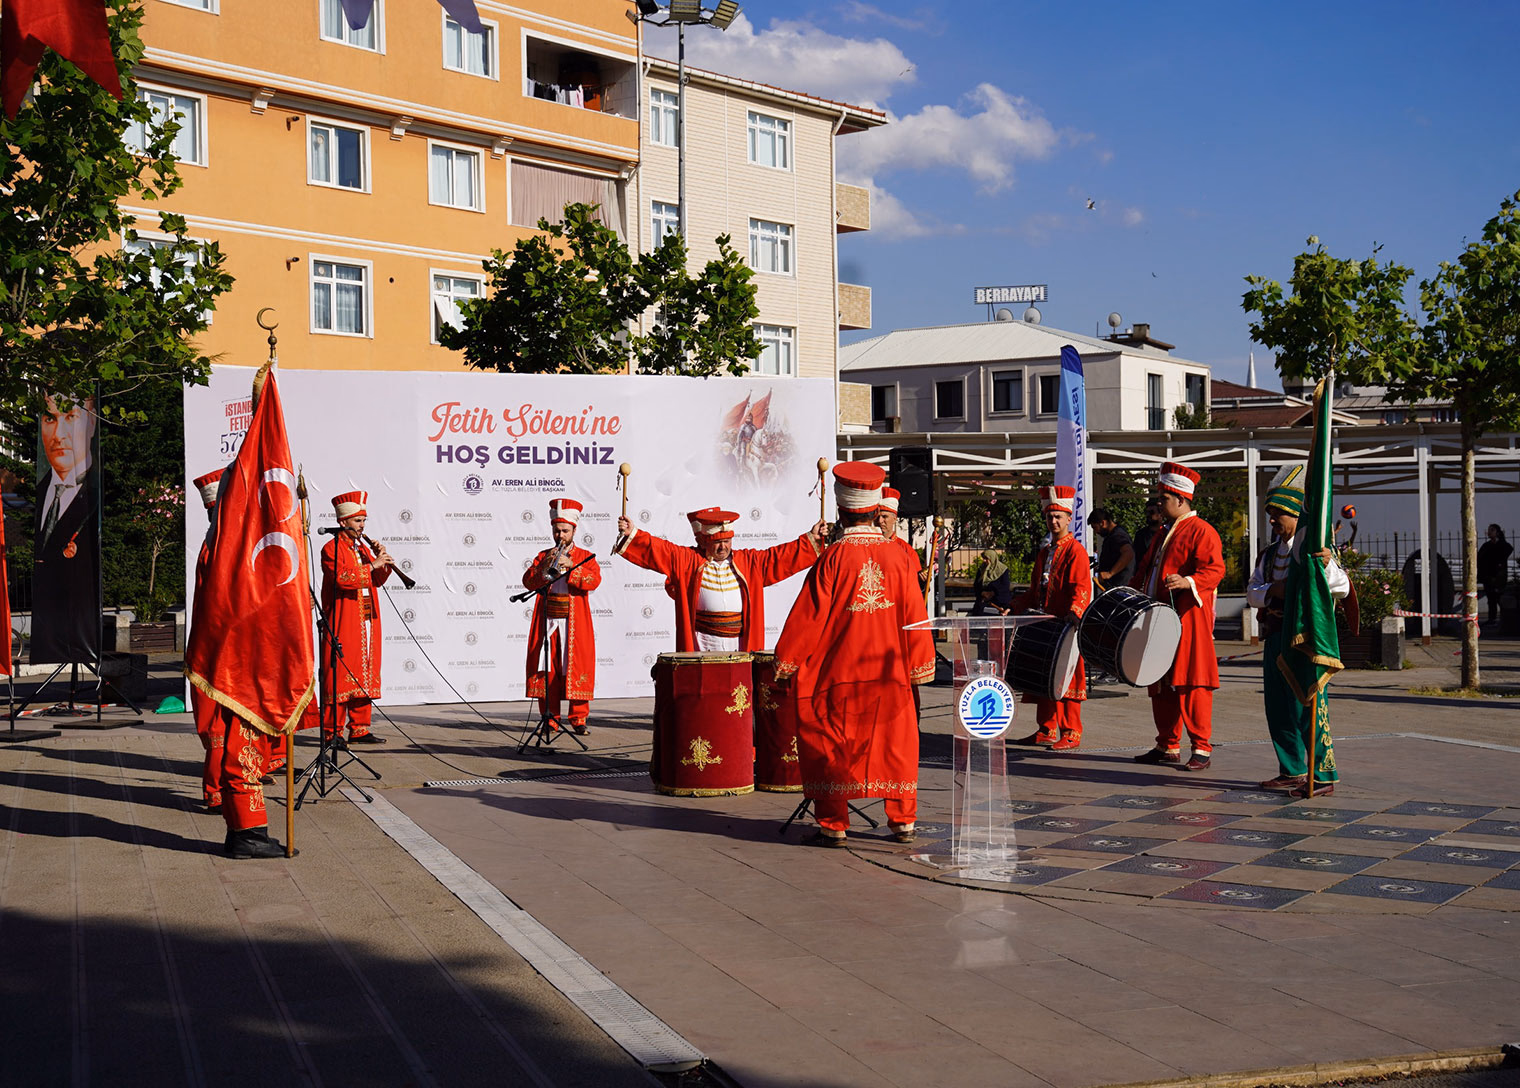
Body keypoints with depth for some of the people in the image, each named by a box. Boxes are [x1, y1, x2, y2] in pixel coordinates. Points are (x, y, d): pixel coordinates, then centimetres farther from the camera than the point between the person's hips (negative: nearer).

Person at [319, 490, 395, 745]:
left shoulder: (363, 549, 20)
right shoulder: (331, 549, -6)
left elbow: (376, 581, 16)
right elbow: (341, 578, -21)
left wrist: (383, 563, -1)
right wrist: (372, 565, -22)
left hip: (367, 623, 8)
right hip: (342, 625, -8)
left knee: (365, 676, 7)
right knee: (339, 675, -6)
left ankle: (359, 728, 12)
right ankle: (332, 731, -2)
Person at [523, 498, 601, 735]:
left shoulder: (585, 557, 7)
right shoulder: (543, 556, 14)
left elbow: (594, 581, -10)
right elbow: (528, 582, 3)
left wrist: (570, 565, -19)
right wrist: (545, 566, -13)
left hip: (574, 624, -2)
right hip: (547, 622, 2)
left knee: (576, 668, -5)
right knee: (547, 670, 0)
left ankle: (579, 719, -1)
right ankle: (549, 717, 7)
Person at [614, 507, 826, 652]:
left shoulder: (748, 562, 13)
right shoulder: (687, 561, 5)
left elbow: (780, 556, 11)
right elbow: (657, 550, -4)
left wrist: (811, 539, 5)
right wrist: (632, 534, -17)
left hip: (740, 647, 2)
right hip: (701, 648, -2)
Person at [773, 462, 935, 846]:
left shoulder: (833, 558, -12)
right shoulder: (897, 556, -3)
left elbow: (809, 616, -8)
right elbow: (914, 614, 3)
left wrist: (786, 663, 2)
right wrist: (920, 664, 13)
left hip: (838, 672, -3)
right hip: (889, 671, 3)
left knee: (826, 743, 7)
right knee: (894, 742, 13)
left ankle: (833, 825, 8)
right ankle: (903, 821, 18)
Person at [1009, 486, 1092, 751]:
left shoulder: (1076, 551, -6)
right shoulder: (1044, 553, 19)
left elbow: (1082, 588, -15)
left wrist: (1073, 612, -30)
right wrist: (1016, 608, 12)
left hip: (1065, 626, -8)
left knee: (1066, 678, -6)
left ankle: (1071, 734, -1)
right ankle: (1046, 730, 17)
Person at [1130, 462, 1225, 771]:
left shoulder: (1201, 531, -7)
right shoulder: (1162, 535, 21)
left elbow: (1215, 569, -18)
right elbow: (1146, 570, 28)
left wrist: (1187, 582, -34)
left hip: (1188, 619, -9)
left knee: (1191, 684, -8)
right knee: (1160, 685, 11)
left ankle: (1202, 749, -4)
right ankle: (1168, 746, 19)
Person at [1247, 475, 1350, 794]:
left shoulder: (1314, 549, -5)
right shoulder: (1269, 554, 17)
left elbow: (1342, 588, -14)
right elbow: (1252, 593, 12)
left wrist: (1329, 564, -33)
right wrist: (1272, 590, -9)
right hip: (1275, 636, 8)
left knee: (1308, 707, -9)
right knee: (1277, 707, 11)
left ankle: (1324, 776, -3)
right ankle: (1293, 771, 23)